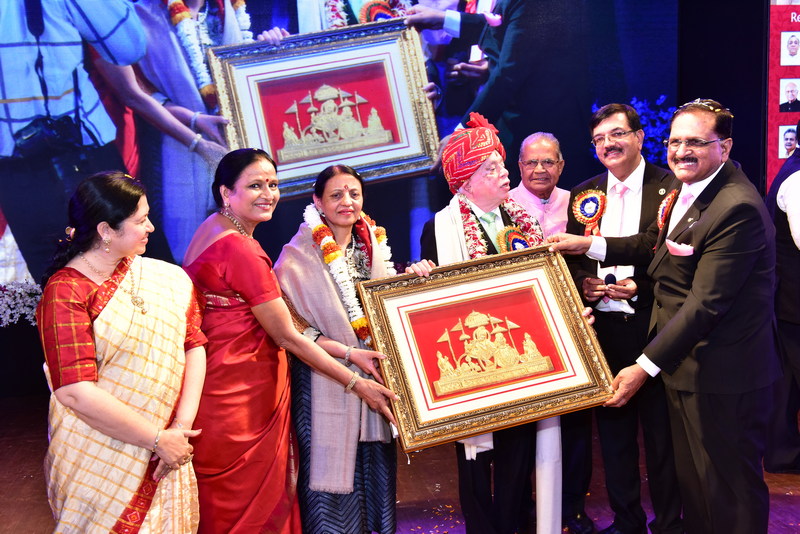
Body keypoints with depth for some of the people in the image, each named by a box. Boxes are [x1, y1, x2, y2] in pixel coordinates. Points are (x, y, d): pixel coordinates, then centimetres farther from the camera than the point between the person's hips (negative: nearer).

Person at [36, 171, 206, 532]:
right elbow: (76, 393, -22)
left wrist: (182, 426, -13)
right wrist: (158, 438, -18)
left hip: (166, 451, 5)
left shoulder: (168, 279, 0)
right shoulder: (66, 291, -15)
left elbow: (194, 346, -3)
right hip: (100, 458, -5)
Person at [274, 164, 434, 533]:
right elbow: (292, 327, -13)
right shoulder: (300, 255, -9)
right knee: (334, 465, 2)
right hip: (326, 382, -5)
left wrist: (412, 279, -2)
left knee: (376, 468, 12)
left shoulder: (374, 246, 8)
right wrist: (349, 353, -21)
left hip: (376, 375, 5)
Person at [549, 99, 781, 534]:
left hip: (724, 376, -9)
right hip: (685, 366, 9)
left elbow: (705, 304, -26)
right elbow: (652, 244, 23)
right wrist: (587, 245, 11)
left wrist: (646, 366, -24)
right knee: (691, 480, 22)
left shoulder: (737, 209, -24)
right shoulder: (682, 191, 8)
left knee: (729, 492, 7)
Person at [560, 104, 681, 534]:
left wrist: (640, 286, -18)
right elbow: (571, 258, 15)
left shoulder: (672, 188, -4)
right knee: (612, 429, 13)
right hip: (602, 328, 5)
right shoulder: (583, 195, 12)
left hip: (652, 326, -4)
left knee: (661, 431, 4)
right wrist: (581, 282, -4)